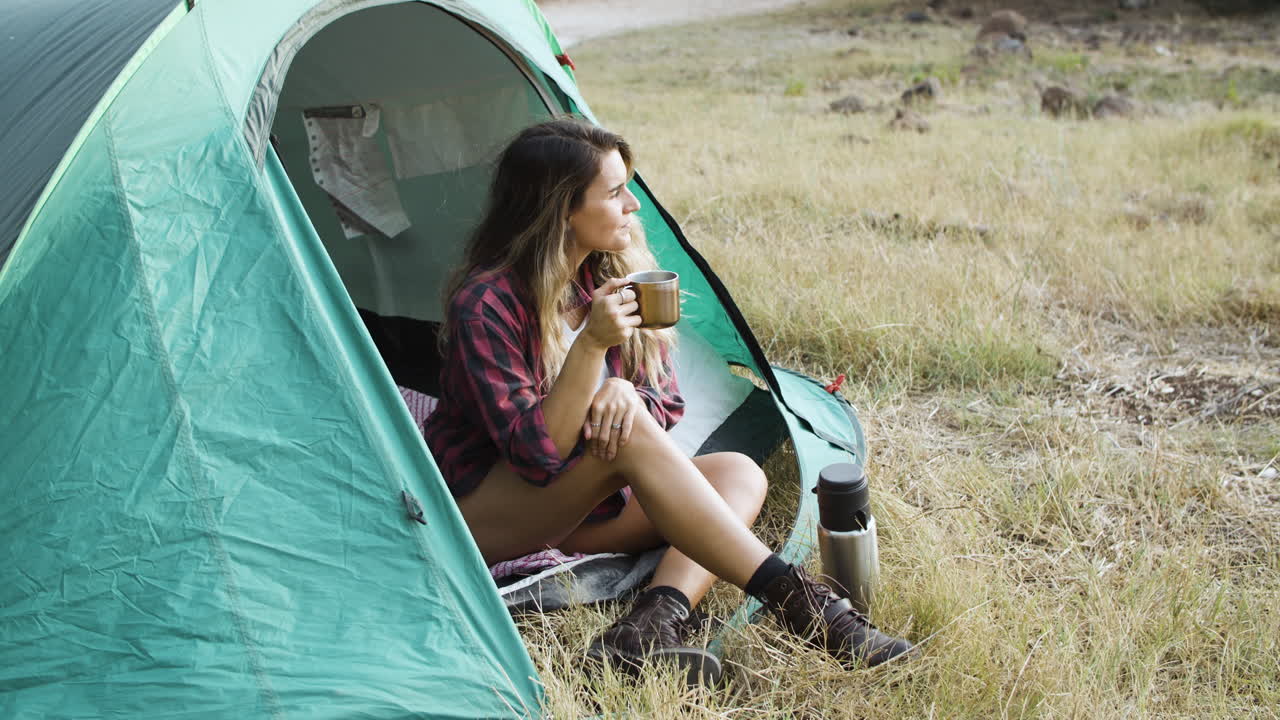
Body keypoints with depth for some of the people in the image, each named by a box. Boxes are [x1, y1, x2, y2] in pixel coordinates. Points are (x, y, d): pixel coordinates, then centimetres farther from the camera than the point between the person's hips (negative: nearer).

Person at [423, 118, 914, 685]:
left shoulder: (614, 275, -2)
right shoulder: (485, 303, -22)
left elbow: (665, 404, 1)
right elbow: (535, 453, -27)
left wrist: (627, 395, -23)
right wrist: (592, 345, -37)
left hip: (573, 507, 7)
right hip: (480, 512, -7)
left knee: (739, 473, -13)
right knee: (626, 434, -33)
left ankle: (655, 621, -35)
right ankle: (792, 600, -33)